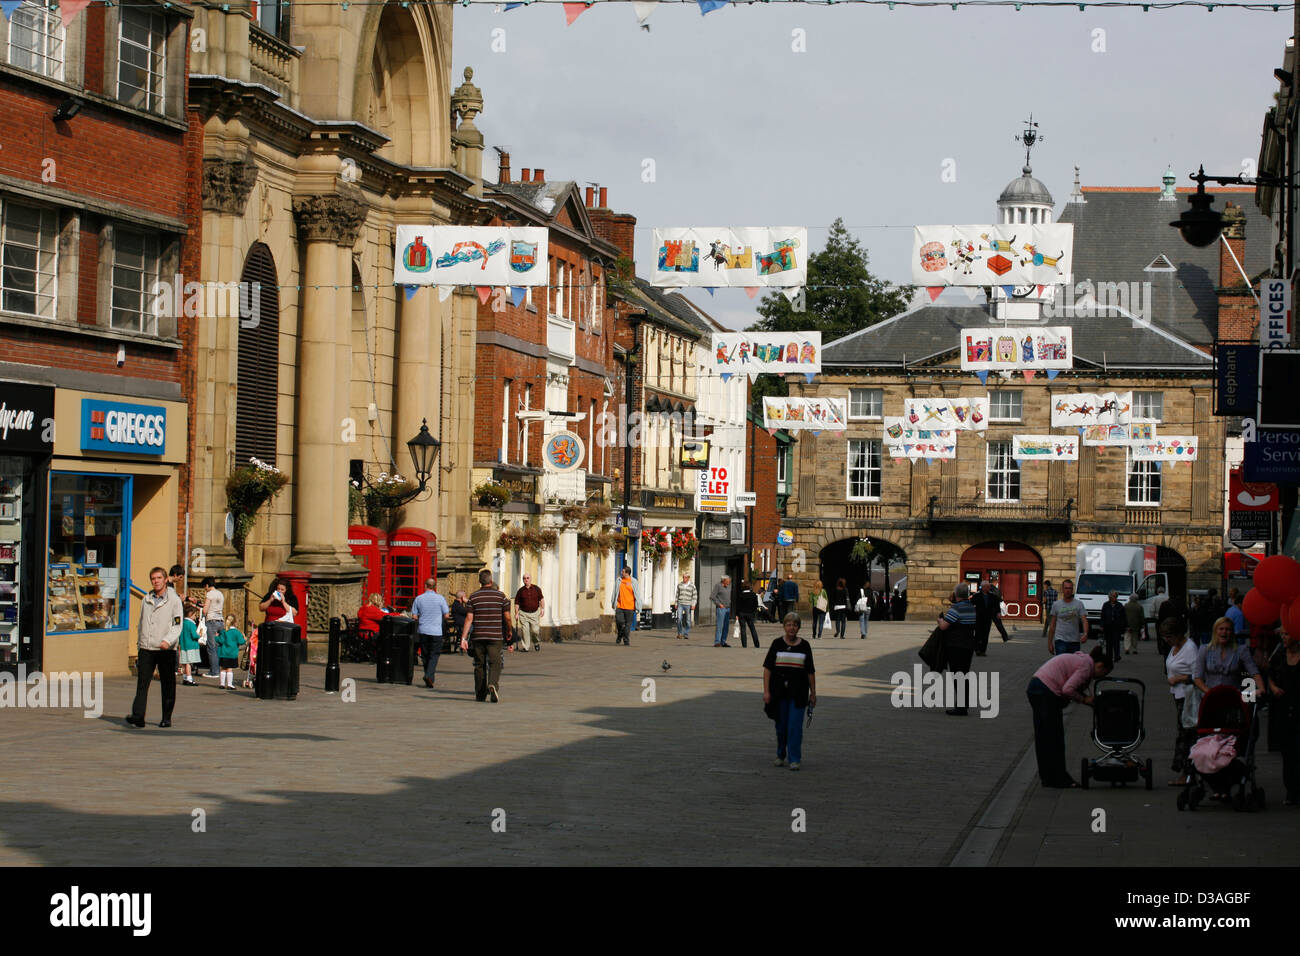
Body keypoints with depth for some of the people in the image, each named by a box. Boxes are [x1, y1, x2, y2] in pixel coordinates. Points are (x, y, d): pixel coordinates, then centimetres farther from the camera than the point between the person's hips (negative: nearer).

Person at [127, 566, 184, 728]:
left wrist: (168, 640, -23)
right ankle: (138, 716, -14)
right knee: (142, 683, -7)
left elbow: (178, 625, -7)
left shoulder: (174, 600, -1)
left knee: (167, 685, 3)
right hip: (146, 648, 4)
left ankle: (167, 718, 11)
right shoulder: (146, 600, 15)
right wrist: (139, 645, 20)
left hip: (166, 649, -4)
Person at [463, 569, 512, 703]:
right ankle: (493, 684, -29)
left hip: (478, 636, 2)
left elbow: (469, 618, -3)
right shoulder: (501, 596, 0)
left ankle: (480, 694, 14)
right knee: (495, 663, -1)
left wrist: (463, 638, -2)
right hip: (495, 636, -1)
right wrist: (510, 633, 15)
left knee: (479, 665, 10)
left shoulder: (473, 597, 1)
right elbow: (507, 618, 0)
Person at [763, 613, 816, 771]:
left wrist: (813, 693, 5)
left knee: (795, 726, -6)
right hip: (779, 690, 1)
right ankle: (780, 756, 25)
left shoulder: (804, 645, 4)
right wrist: (766, 691, -7)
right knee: (781, 725, 10)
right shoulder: (777, 644, 1)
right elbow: (767, 668, -1)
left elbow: (810, 672, 7)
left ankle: (795, 759, -2)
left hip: (798, 692, -1)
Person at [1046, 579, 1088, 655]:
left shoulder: (1079, 604, 3)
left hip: (1075, 641, 2)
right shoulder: (1056, 605, 5)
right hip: (1060, 640, -1)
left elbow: (1084, 621, -7)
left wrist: (1085, 634, -27)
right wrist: (1049, 643, 6)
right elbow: (1052, 625, 8)